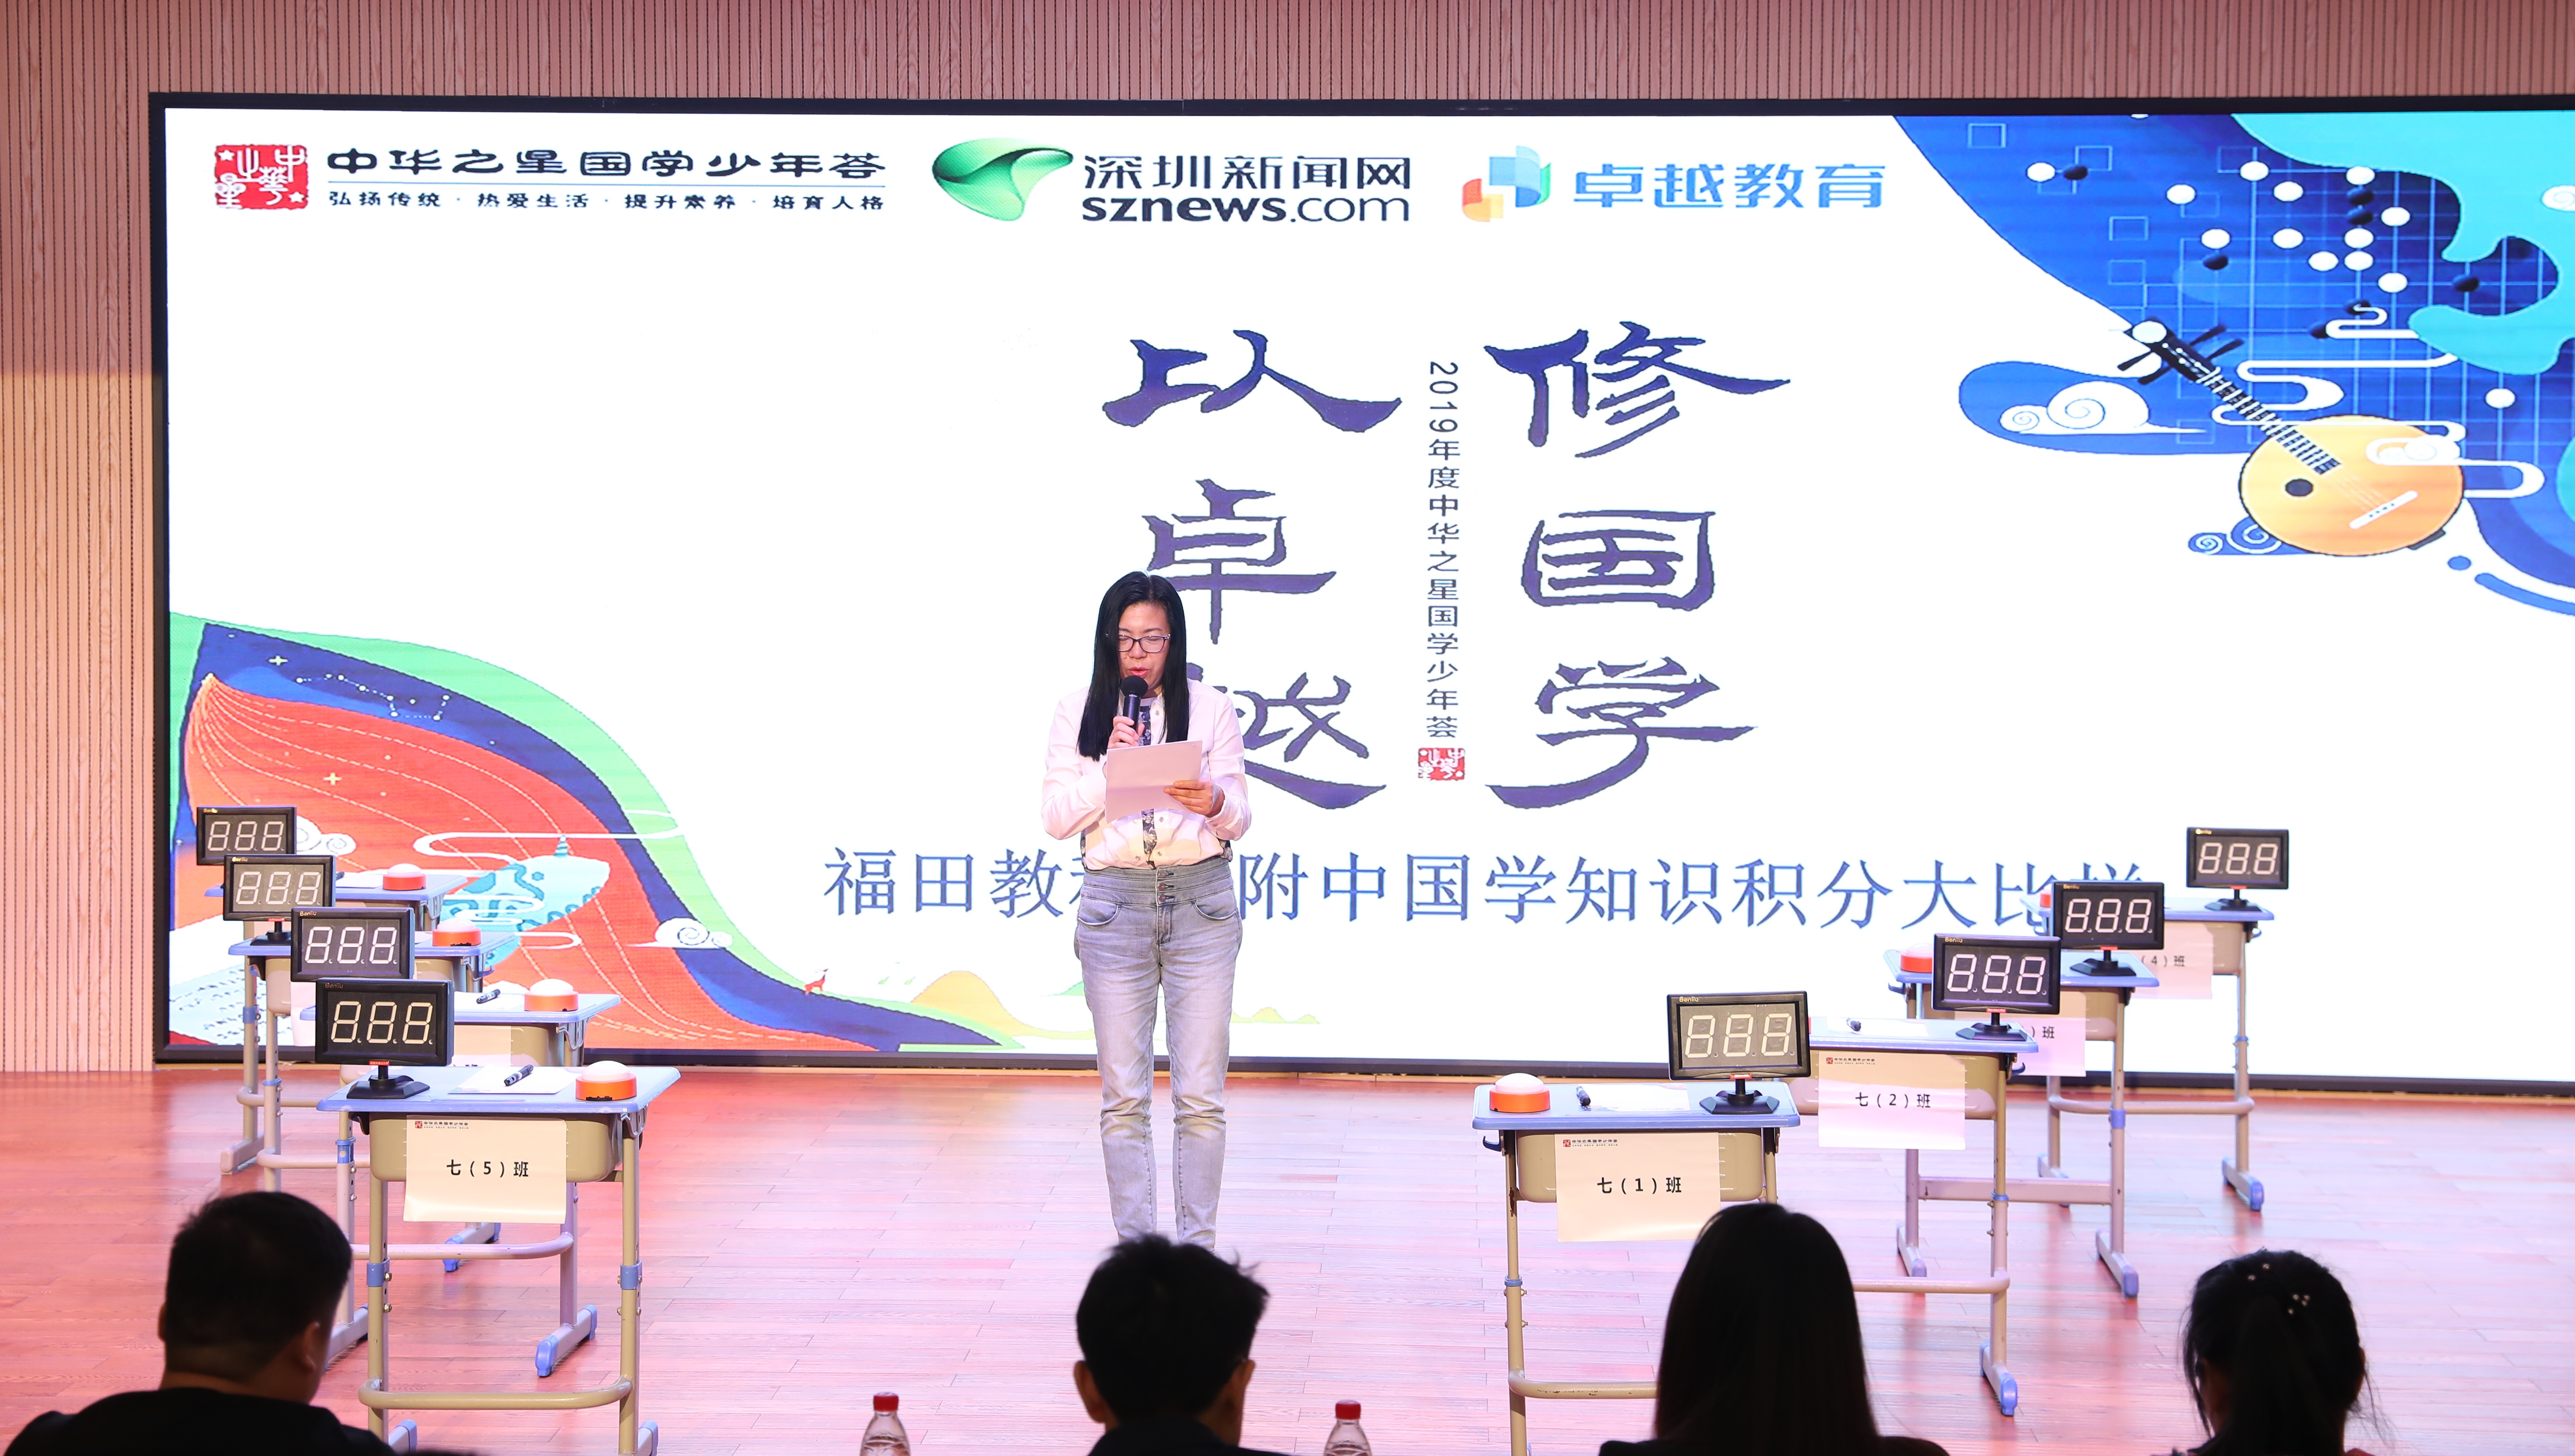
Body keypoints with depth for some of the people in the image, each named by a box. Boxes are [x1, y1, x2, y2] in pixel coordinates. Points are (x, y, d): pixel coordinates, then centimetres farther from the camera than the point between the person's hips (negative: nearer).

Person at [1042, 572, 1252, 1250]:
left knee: (1201, 1093, -1)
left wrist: (1214, 803, -20)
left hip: (1200, 901, 0)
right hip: (1114, 903, 1)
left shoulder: (1210, 710, 5)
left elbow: (1240, 818, 3)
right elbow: (1056, 818, 2)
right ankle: (1134, 1247, 10)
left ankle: (1198, 1246, 8)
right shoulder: (1078, 713, 7)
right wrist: (1112, 765, -12)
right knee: (1124, 1096, 2)